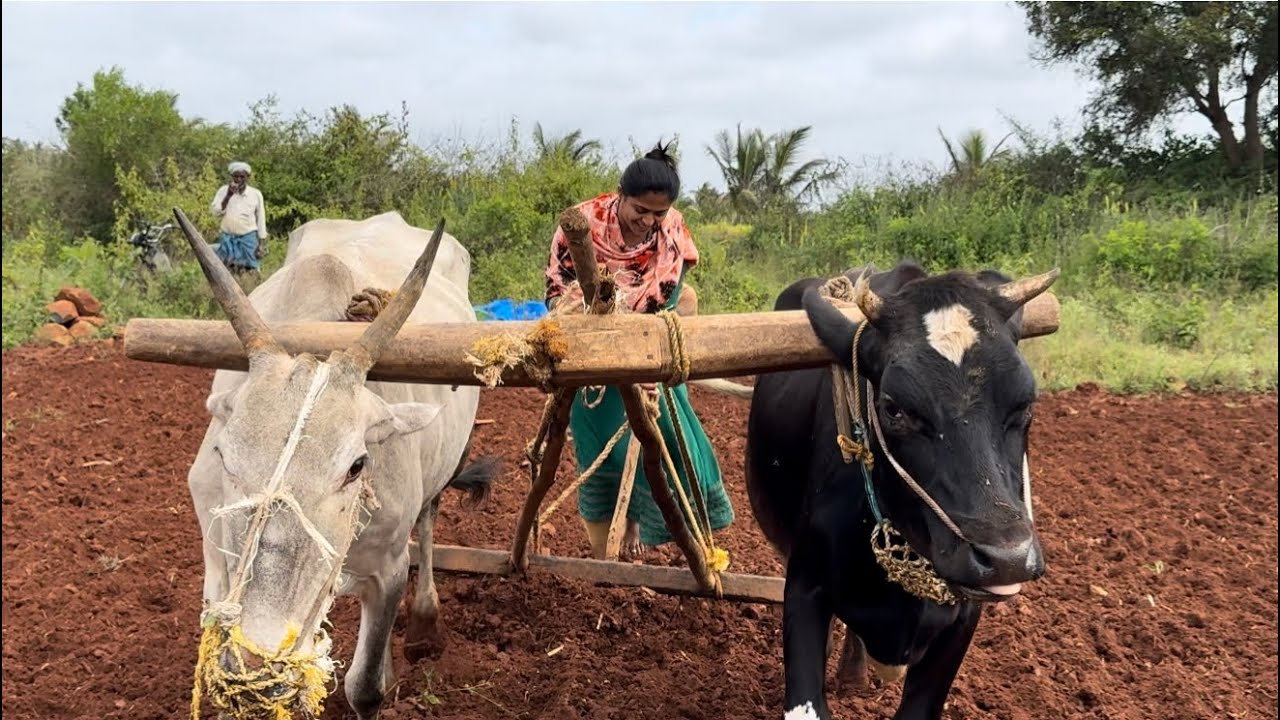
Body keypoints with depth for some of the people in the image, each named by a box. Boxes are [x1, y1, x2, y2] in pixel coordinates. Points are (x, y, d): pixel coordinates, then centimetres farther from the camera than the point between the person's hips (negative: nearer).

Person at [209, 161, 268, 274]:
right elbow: (216, 212, -7)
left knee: (250, 271, -3)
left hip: (248, 238, -1)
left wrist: (262, 243, 1)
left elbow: (261, 220, 4)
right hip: (228, 238, 1)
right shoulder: (224, 191, 2)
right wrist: (228, 196, -17)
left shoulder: (255, 194, 0)